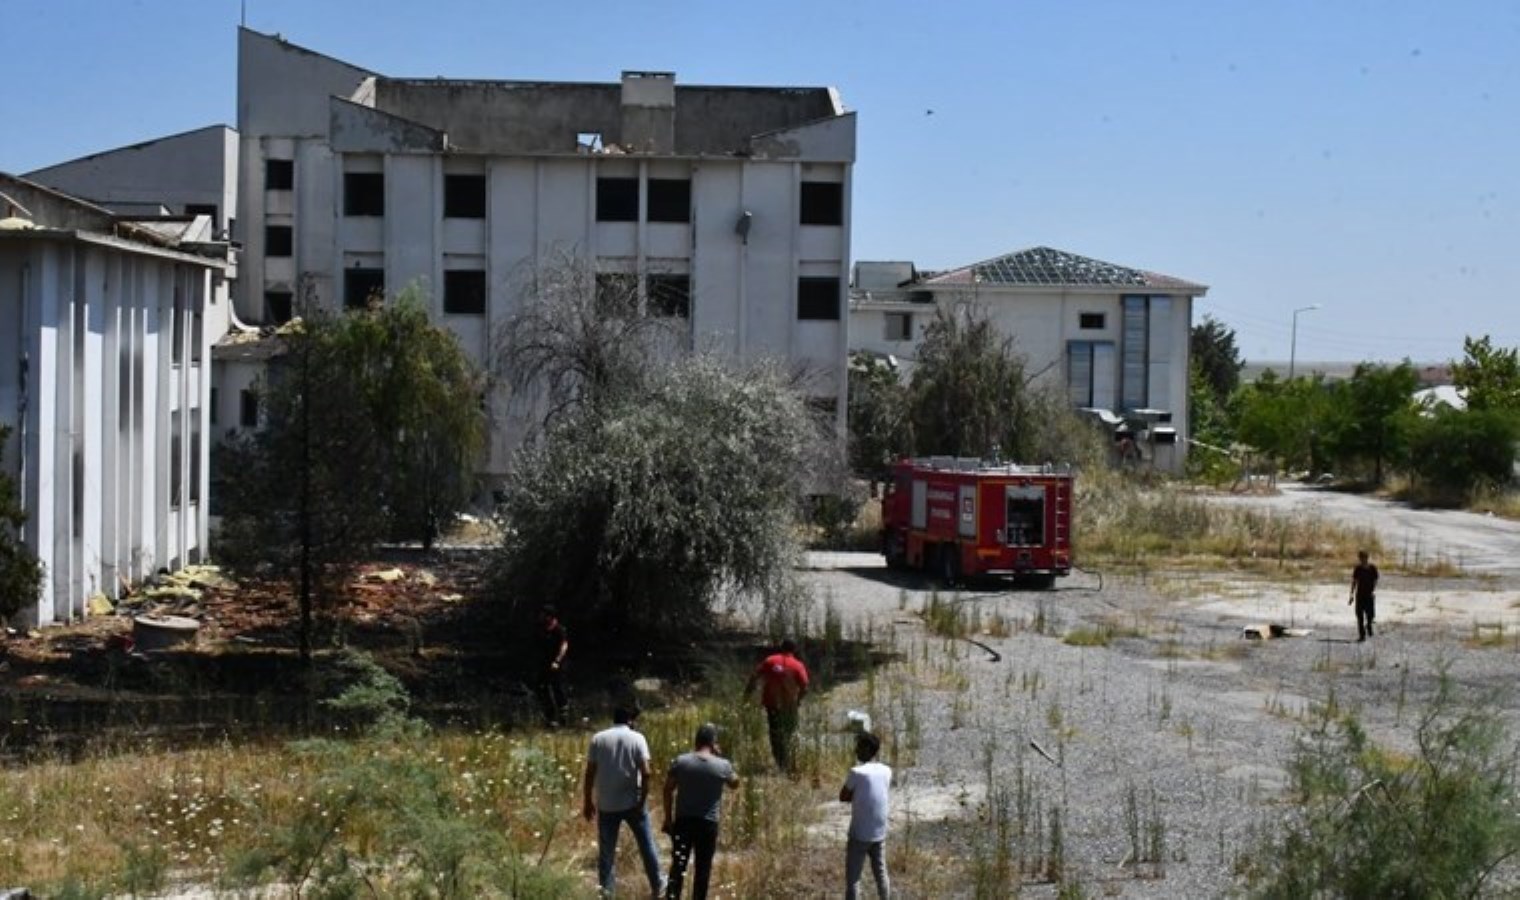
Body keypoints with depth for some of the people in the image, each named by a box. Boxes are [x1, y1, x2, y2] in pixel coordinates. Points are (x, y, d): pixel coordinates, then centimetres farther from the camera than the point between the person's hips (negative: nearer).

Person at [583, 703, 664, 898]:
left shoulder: (598, 739, -1)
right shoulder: (637, 738, -5)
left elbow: (590, 774, -2)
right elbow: (645, 773, -13)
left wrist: (588, 802, 6)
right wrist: (642, 801, -8)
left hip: (606, 805, 1)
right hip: (632, 803, -1)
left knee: (606, 850, 10)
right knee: (646, 845, 14)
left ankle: (605, 891, 13)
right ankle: (658, 886, 24)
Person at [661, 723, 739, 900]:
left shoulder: (681, 761, -4)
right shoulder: (723, 765, -7)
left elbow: (668, 790, 0)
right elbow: (735, 783, 13)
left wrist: (668, 818, 9)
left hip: (683, 821, 1)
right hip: (708, 824, -1)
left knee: (678, 865, 8)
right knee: (703, 867, 8)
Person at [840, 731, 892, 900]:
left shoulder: (857, 773, -16)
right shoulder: (887, 771, 2)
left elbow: (843, 797, -6)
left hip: (859, 835, -5)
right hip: (880, 834, 5)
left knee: (852, 878, 2)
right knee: (881, 874, 15)